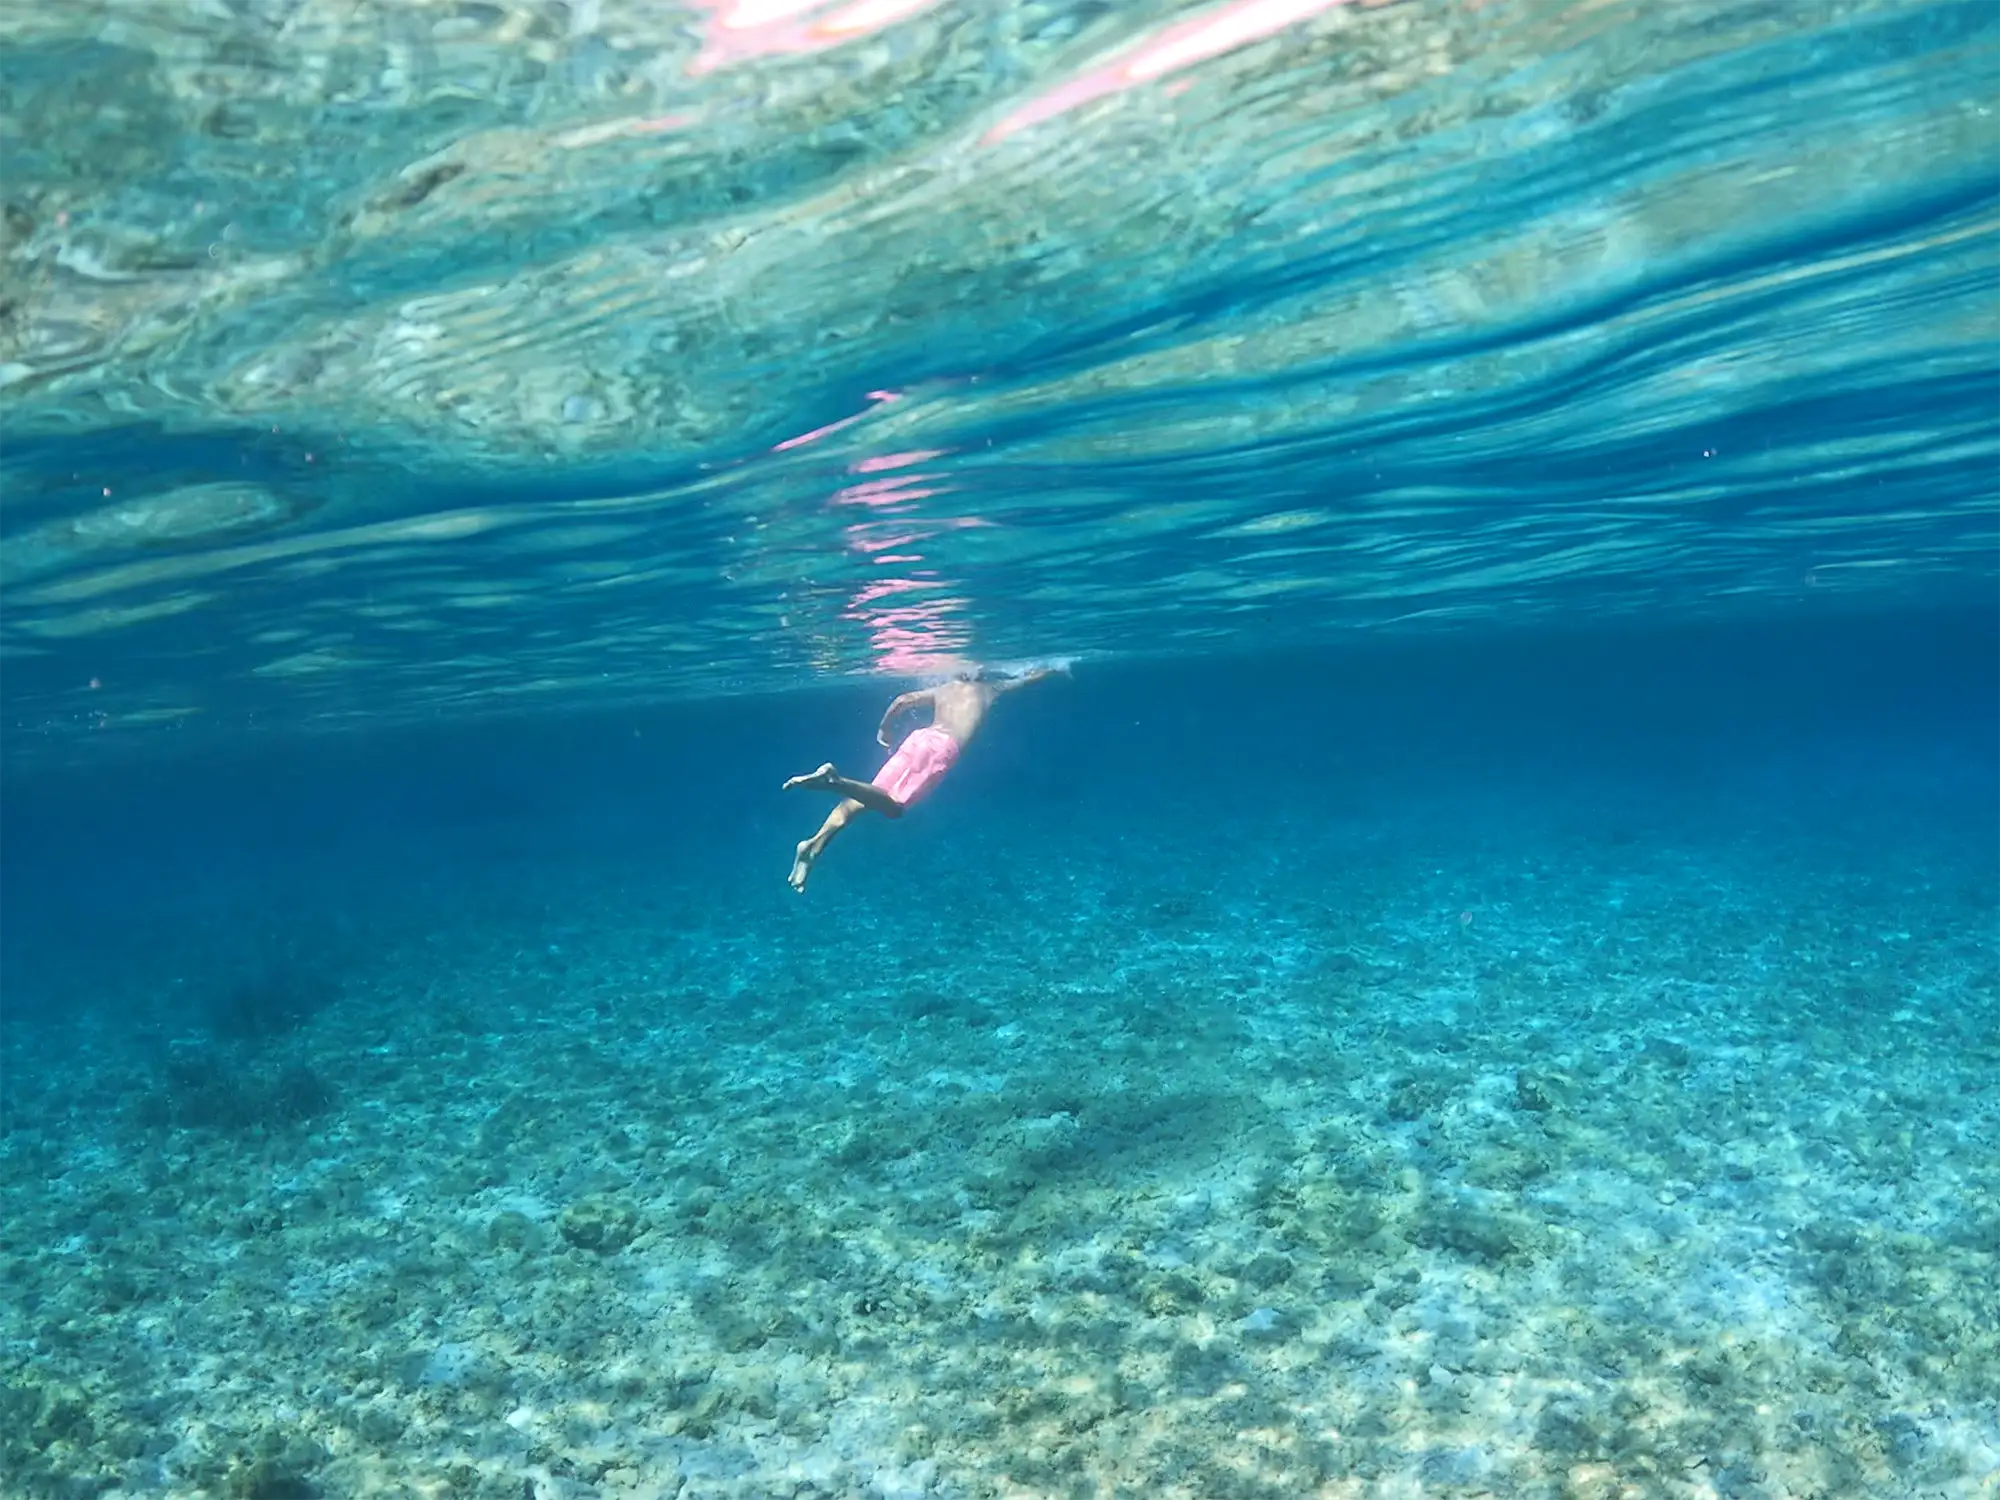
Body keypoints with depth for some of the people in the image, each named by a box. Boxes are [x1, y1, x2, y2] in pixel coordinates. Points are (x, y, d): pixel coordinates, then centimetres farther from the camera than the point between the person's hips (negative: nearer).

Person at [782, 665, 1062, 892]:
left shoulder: (943, 688, 31)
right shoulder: (990, 686, 24)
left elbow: (904, 700, 20)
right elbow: (1029, 678, 37)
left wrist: (883, 730, 33)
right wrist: (1055, 669, 57)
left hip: (919, 737, 5)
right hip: (944, 746, -5)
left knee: (864, 797, -1)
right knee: (893, 805, -14)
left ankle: (815, 844, -21)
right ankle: (837, 781, -40)